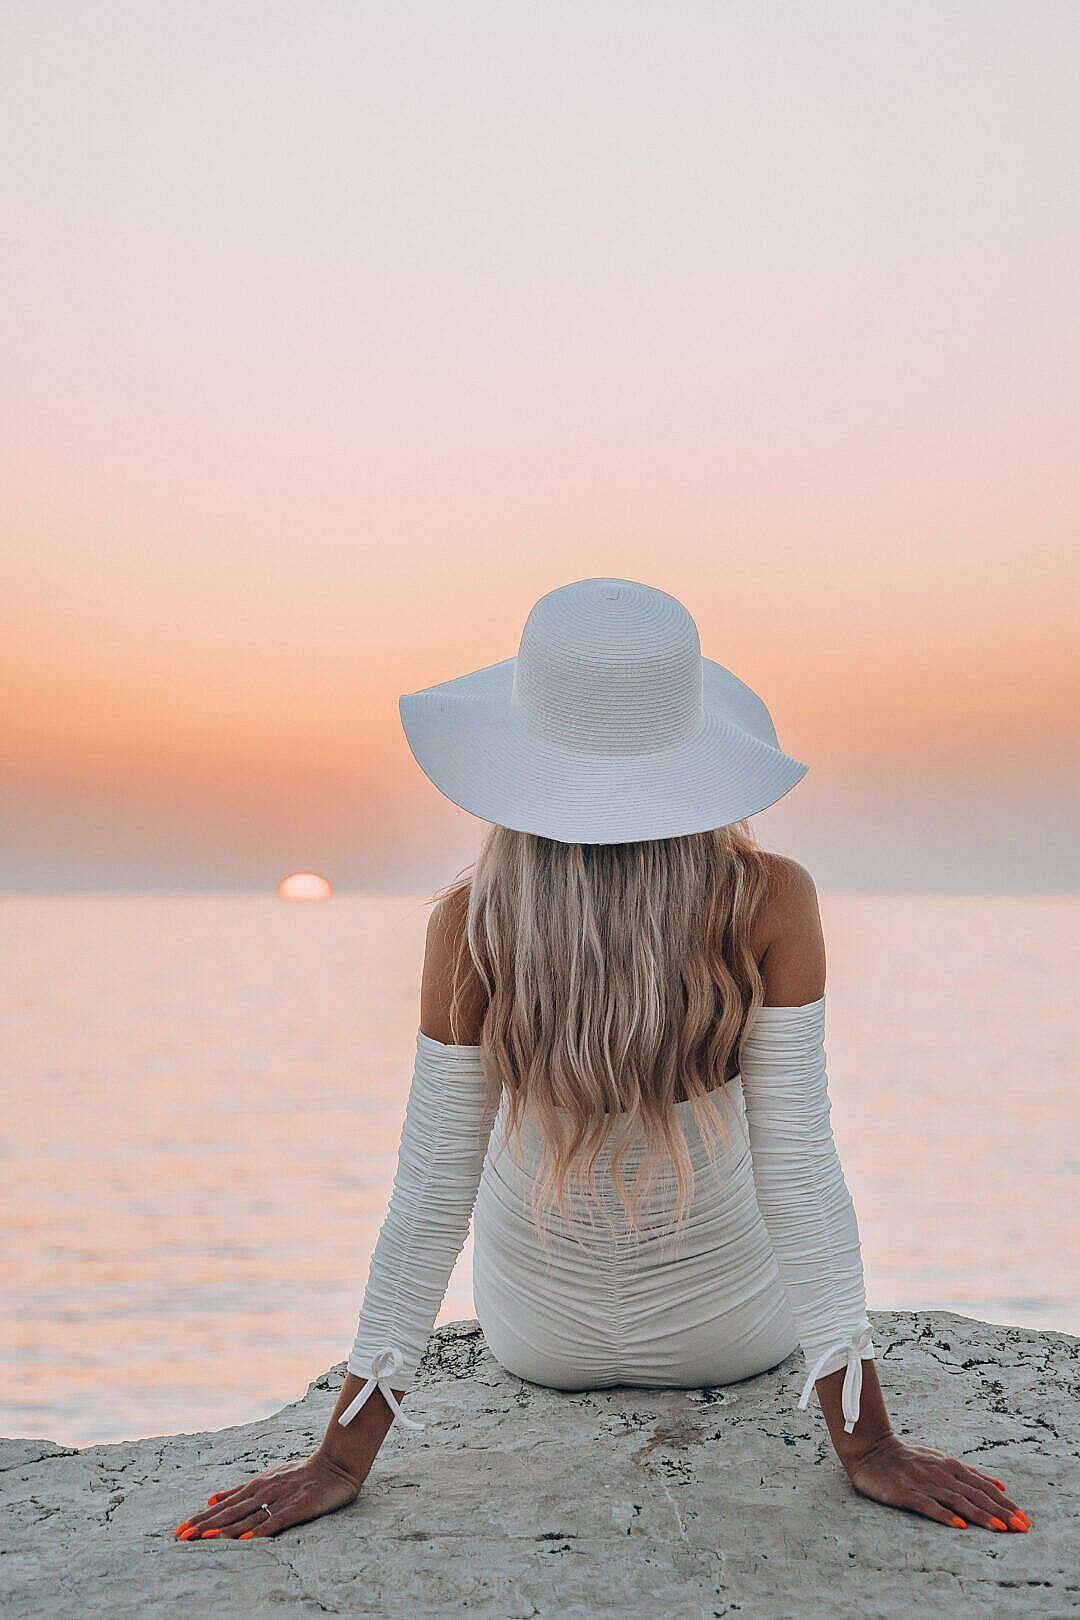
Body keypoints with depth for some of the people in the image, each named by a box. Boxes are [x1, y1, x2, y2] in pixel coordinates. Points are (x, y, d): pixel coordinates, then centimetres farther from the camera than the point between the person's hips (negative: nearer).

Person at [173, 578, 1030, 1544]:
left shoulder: (471, 924, -26)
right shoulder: (771, 904, -27)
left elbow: (431, 1195, -22)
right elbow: (799, 1175, -25)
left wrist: (342, 1460, -13)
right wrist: (869, 1446, -16)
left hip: (540, 1340, 1)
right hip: (734, 1334, 0)